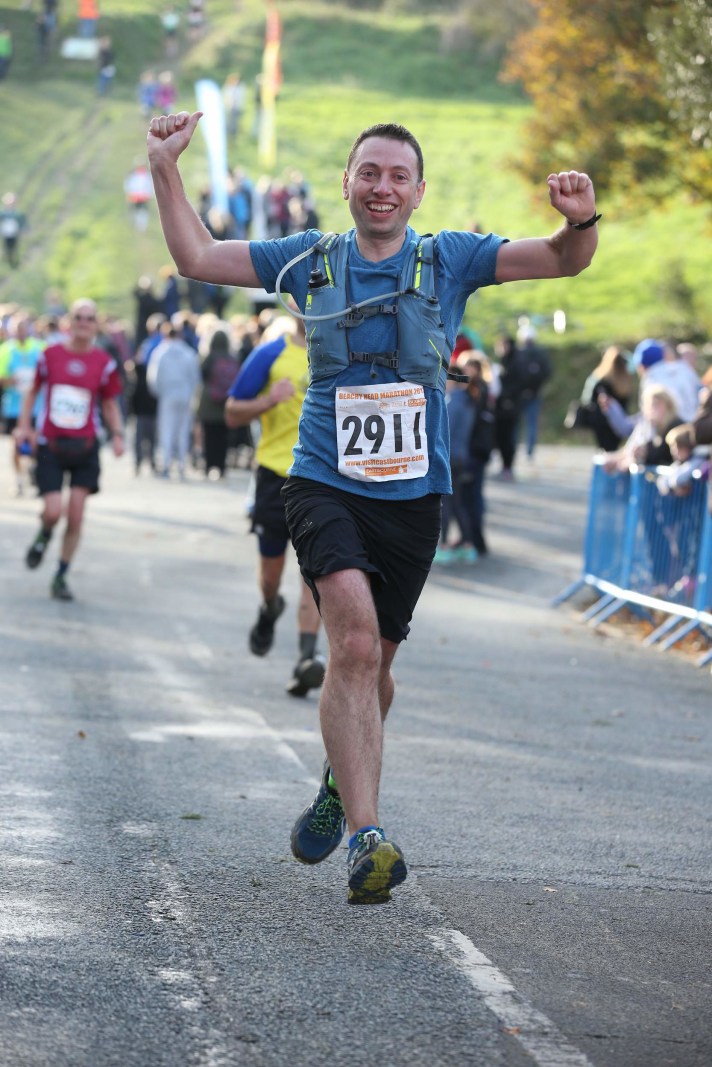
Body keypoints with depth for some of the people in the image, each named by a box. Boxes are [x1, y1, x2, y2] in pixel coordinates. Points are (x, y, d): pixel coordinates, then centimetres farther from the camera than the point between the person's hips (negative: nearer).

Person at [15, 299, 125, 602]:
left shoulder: (104, 362, -1)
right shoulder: (50, 355, -1)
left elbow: (110, 404, 9)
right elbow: (33, 391, 13)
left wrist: (117, 434, -6)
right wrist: (24, 424, 2)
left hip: (84, 448, 1)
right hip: (50, 444, -1)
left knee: (76, 516, -3)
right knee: (53, 512, -12)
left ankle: (61, 577, 11)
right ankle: (43, 537, 25)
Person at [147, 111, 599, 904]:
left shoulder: (450, 260, 3)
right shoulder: (311, 261, 6)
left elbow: (563, 261, -4)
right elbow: (198, 258, 9)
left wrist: (580, 221, -26)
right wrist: (166, 169, -2)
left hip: (413, 496, 2)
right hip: (324, 485, -1)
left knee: (372, 662, 12)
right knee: (355, 639, -23)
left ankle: (341, 785, 42)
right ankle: (366, 837, -28)